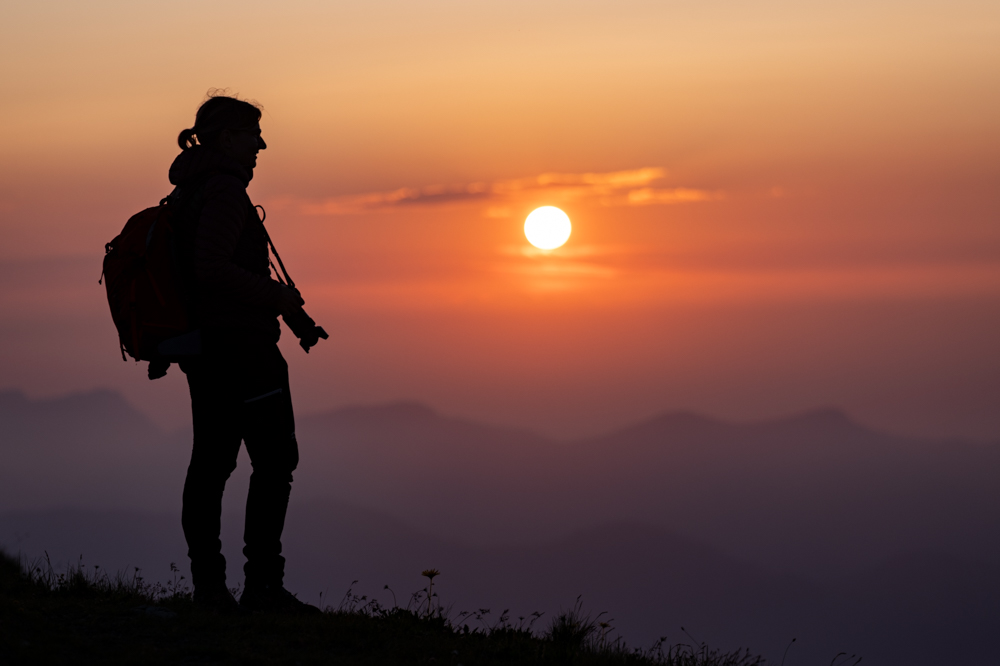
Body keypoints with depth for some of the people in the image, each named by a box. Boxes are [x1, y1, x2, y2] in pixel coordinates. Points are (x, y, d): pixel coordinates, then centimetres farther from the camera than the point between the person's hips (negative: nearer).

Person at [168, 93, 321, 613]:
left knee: (211, 461, 9)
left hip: (202, 348, 10)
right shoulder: (224, 189, -14)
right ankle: (262, 584, -9)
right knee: (275, 460, -7)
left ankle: (208, 586, 10)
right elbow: (212, 268, -24)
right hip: (240, 344, -10)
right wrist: (276, 296, -15)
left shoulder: (187, 193, 17)